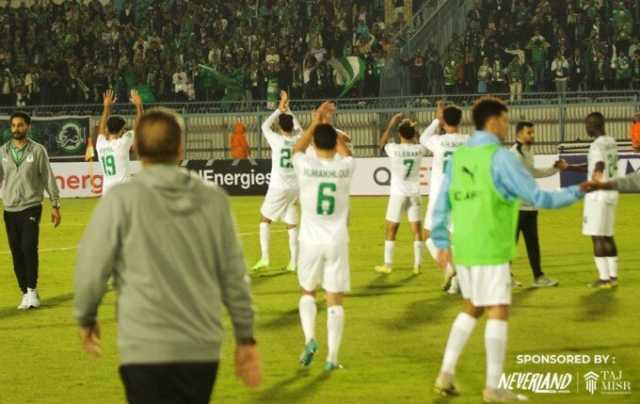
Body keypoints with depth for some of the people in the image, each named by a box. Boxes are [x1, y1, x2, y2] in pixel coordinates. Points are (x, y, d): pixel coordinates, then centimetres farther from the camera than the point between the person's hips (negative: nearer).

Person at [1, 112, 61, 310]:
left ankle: (32, 291, -11)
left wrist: (55, 205, -1)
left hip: (31, 207, -3)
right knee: (16, 253, 3)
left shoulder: (37, 150, 0)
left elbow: (48, 178, 2)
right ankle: (25, 293, 11)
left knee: (29, 247, -17)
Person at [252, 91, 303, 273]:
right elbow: (298, 127, 23)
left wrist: (280, 110, 16)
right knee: (292, 224, 10)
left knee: (265, 219, 11)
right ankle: (293, 262, 6)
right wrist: (286, 109, 27)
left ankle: (264, 257, 0)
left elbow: (265, 126, 10)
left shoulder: (277, 140, -9)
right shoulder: (298, 140, 0)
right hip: (294, 188, 3)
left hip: (278, 188, -3)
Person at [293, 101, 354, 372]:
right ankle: (332, 357, 2)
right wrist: (329, 125, 26)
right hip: (337, 242, 0)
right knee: (335, 300, 4)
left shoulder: (306, 166, -8)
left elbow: (298, 149, 16)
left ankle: (310, 338, 0)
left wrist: (315, 123, 19)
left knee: (307, 292, 20)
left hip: (311, 241, 0)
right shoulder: (345, 167, -5)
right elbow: (345, 152, 21)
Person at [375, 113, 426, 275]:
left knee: (391, 230, 7)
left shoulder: (394, 149, -13)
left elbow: (382, 144, 10)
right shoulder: (419, 149, -6)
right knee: (416, 229, 6)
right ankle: (417, 264, 5)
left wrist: (391, 125, 14)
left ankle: (388, 265, 10)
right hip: (414, 194, 2)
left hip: (398, 194, -2)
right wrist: (414, 128, 24)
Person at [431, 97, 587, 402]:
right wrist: (577, 192, -2)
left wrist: (442, 243, 18)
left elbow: (442, 204, 10)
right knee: (498, 312, 0)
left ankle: (446, 373, 16)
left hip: (463, 249, 7)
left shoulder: (458, 157, 7)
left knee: (471, 308, 20)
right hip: (490, 250, -7)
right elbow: (538, 198, -12)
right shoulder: (501, 158, -13)